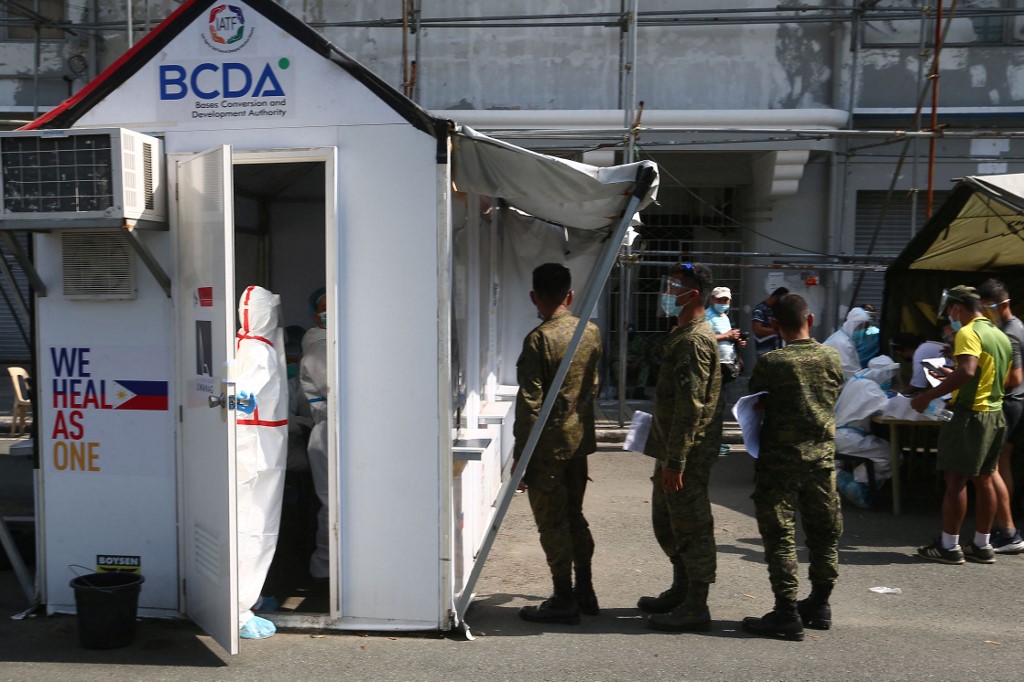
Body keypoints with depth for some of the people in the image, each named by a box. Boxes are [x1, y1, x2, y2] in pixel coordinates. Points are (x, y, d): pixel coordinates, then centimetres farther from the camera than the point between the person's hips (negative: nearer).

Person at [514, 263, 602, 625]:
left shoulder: (539, 338, -17)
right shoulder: (591, 332, 5)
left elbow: (530, 401, -18)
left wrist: (520, 452, -12)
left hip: (548, 444, -7)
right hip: (580, 439, 7)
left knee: (551, 522, 3)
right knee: (574, 515, 18)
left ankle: (564, 601, 10)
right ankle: (585, 592, 25)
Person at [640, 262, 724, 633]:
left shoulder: (694, 340, -19)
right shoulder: (683, 334, 15)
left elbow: (691, 406, -24)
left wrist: (675, 461, -24)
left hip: (688, 451, -11)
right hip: (672, 448, 11)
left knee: (690, 525, 0)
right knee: (666, 520, 19)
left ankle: (696, 607, 11)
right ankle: (681, 590, 33)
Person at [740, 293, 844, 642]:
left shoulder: (770, 362, -13)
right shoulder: (832, 357, -1)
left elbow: (755, 405, -2)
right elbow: (834, 399, 11)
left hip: (780, 458, -4)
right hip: (822, 456, 5)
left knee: (780, 535, 1)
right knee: (824, 533, 15)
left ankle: (787, 613, 2)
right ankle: (820, 606, 27)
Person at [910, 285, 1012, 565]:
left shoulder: (968, 333, -14)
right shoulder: (1001, 336, 15)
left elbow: (967, 371, -29)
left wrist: (928, 396, -26)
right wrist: (952, 379, 26)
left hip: (969, 414, -9)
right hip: (995, 414, 9)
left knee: (956, 480, -3)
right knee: (983, 480, 13)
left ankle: (949, 546, 1)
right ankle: (982, 545, 19)